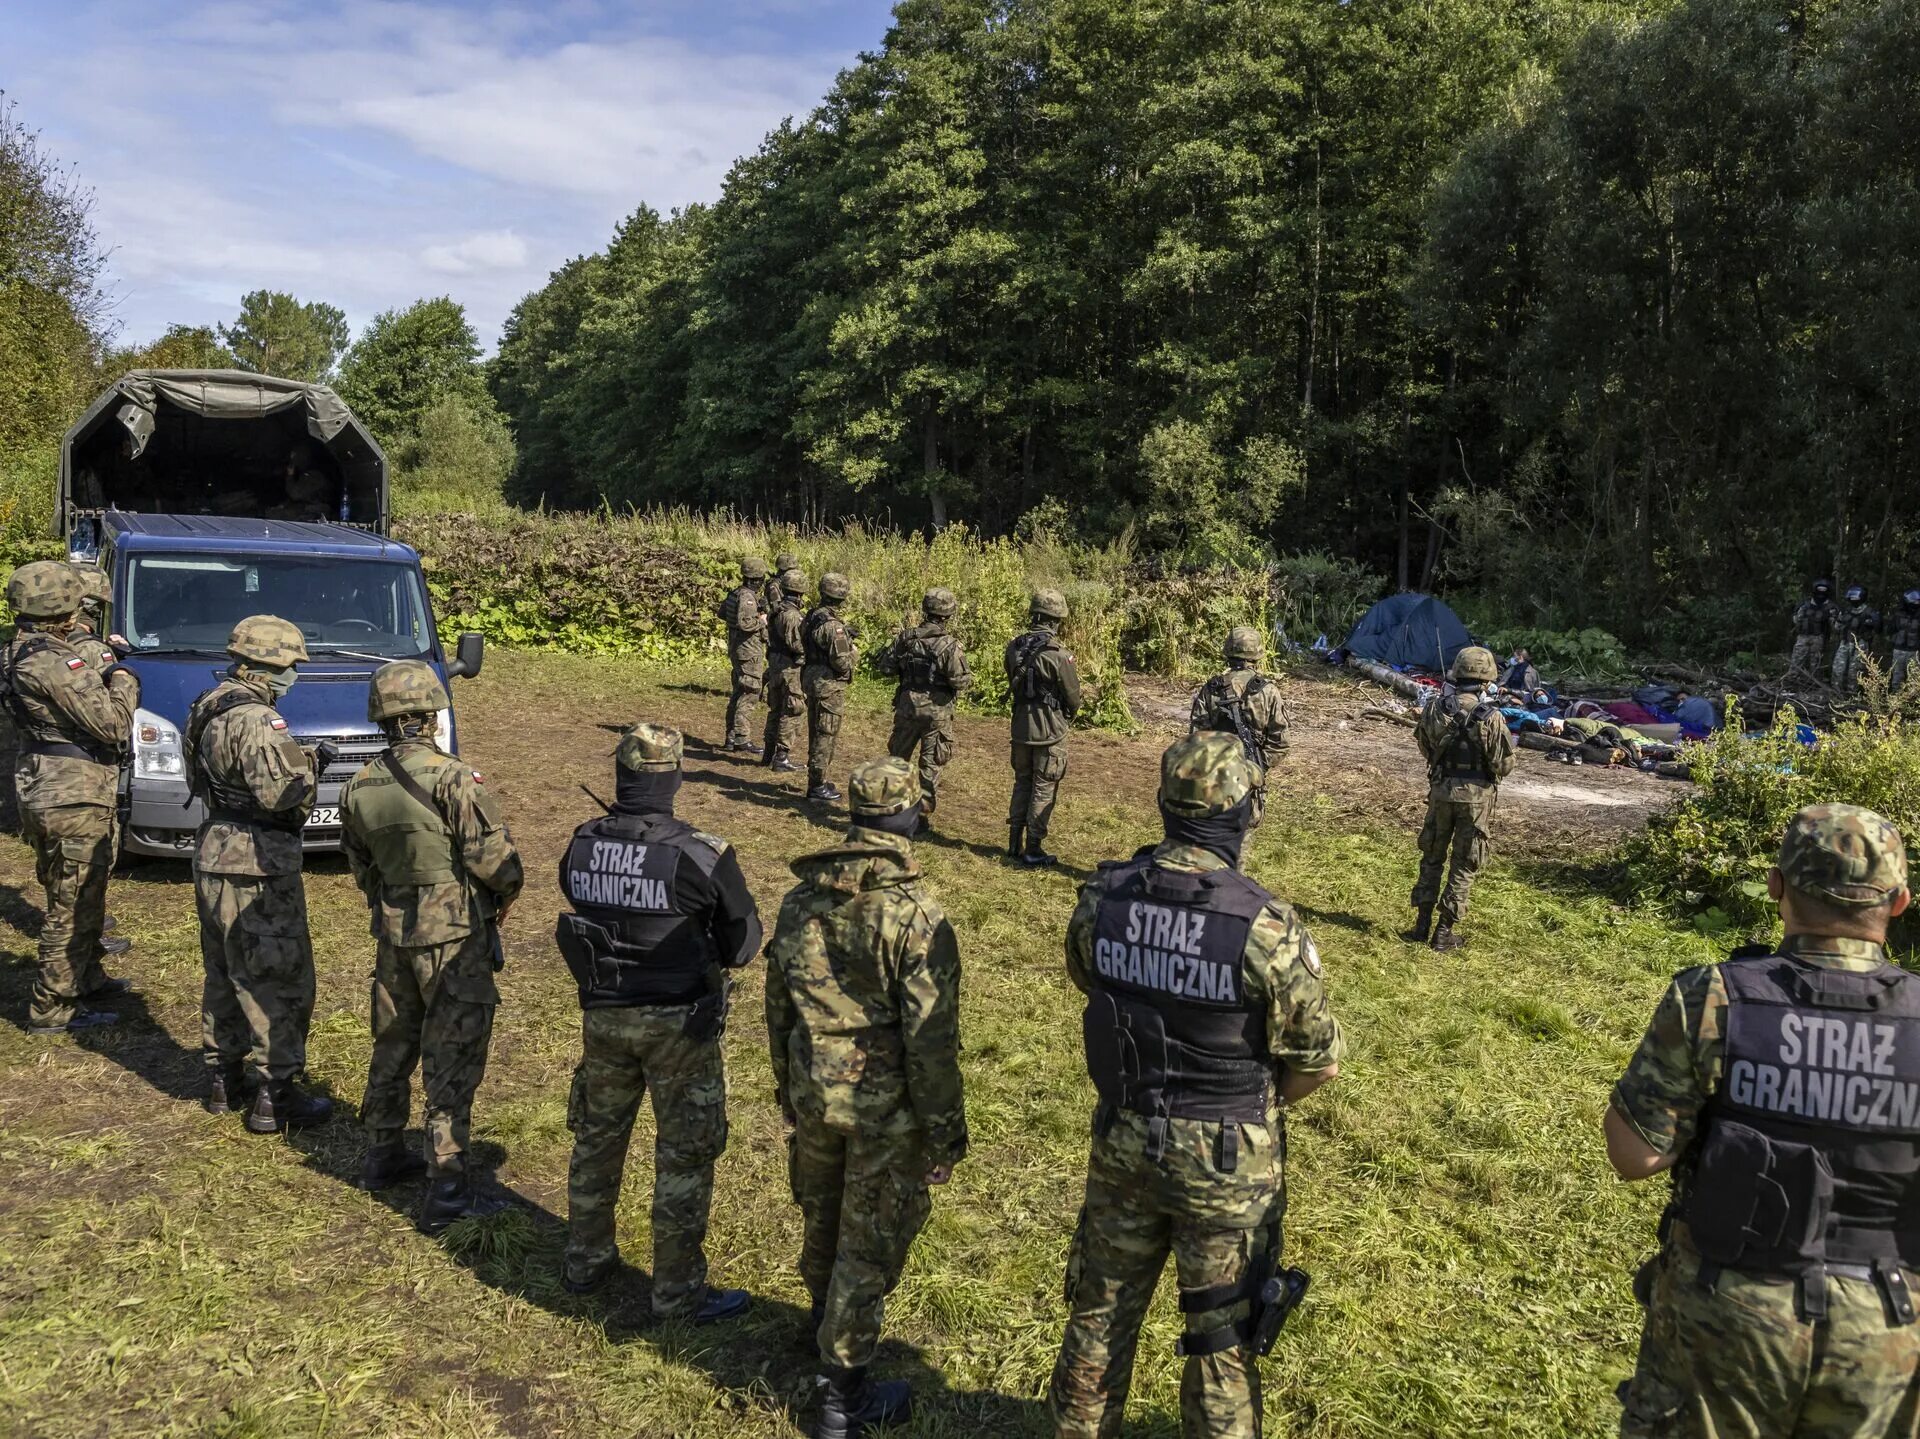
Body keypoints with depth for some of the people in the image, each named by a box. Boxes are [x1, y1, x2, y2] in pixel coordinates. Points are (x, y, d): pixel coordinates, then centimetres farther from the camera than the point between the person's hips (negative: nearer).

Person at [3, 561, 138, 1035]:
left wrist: (104, 677, 7)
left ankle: (85, 976, 38)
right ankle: (53, 1009, 7)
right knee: (71, 906, -1)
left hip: (49, 795, 10)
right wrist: (123, 681, -5)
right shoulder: (52, 663, -22)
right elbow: (113, 724, -20)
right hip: (72, 802, -10)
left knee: (84, 895, 24)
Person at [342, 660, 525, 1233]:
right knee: (452, 1058, -1)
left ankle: (382, 1155, 37)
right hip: (454, 934, -7)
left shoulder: (359, 787, 3)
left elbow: (361, 868, 13)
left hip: (393, 931, 7)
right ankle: (447, 1190, 3)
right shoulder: (451, 779, -19)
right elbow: (496, 859, -20)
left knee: (393, 1044, 21)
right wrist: (504, 895, 0)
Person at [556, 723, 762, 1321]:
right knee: (684, 1157, 9)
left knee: (596, 1138, 23)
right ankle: (677, 1293, 19)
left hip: (603, 1017, 5)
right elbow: (744, 940, -11)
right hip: (677, 1023, -5)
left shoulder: (582, 846, -7)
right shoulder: (699, 855, -22)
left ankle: (586, 1261, 39)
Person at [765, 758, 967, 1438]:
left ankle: (829, 1323, 50)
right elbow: (932, 1039, -19)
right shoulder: (916, 916, -22)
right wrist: (944, 1135, -9)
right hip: (887, 1108, -5)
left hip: (812, 1096, 6)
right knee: (869, 1244, 9)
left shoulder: (800, 898, -3)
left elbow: (777, 1005, 8)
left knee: (822, 1220, 25)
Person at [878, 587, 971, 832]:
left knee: (898, 757, 20)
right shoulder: (949, 646, -16)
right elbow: (960, 682, -18)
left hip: (907, 706, 4)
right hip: (936, 711, -4)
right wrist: (969, 677, 3)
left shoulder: (906, 637, -3)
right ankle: (923, 814, 9)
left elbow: (886, 667, 2)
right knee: (931, 765, 7)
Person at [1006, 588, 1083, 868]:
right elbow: (1073, 697, -9)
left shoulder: (1014, 647, -3)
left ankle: (1015, 844, 25)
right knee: (1043, 791, 5)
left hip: (1020, 728, 5)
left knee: (1022, 783, 19)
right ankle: (1033, 851, 9)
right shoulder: (1059, 655, -19)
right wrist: (1066, 718, 11)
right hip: (1050, 732, -5)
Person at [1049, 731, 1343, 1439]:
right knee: (1224, 1329, 17)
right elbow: (1320, 1057, -13)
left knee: (1101, 1308, 22)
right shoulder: (1265, 926, -24)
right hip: (1226, 1157, -3)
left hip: (1123, 1139, 4)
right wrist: (1262, 1101, 6)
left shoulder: (1102, 895, -12)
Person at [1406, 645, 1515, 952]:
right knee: (1464, 866, 10)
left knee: (1432, 858, 18)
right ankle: (1444, 931, 12)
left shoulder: (1434, 710, -8)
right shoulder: (1491, 718, -17)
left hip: (1441, 792, 3)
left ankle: (1422, 924, 20)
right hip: (1476, 797, -2)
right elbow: (1504, 766, -11)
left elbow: (1424, 747, 6)